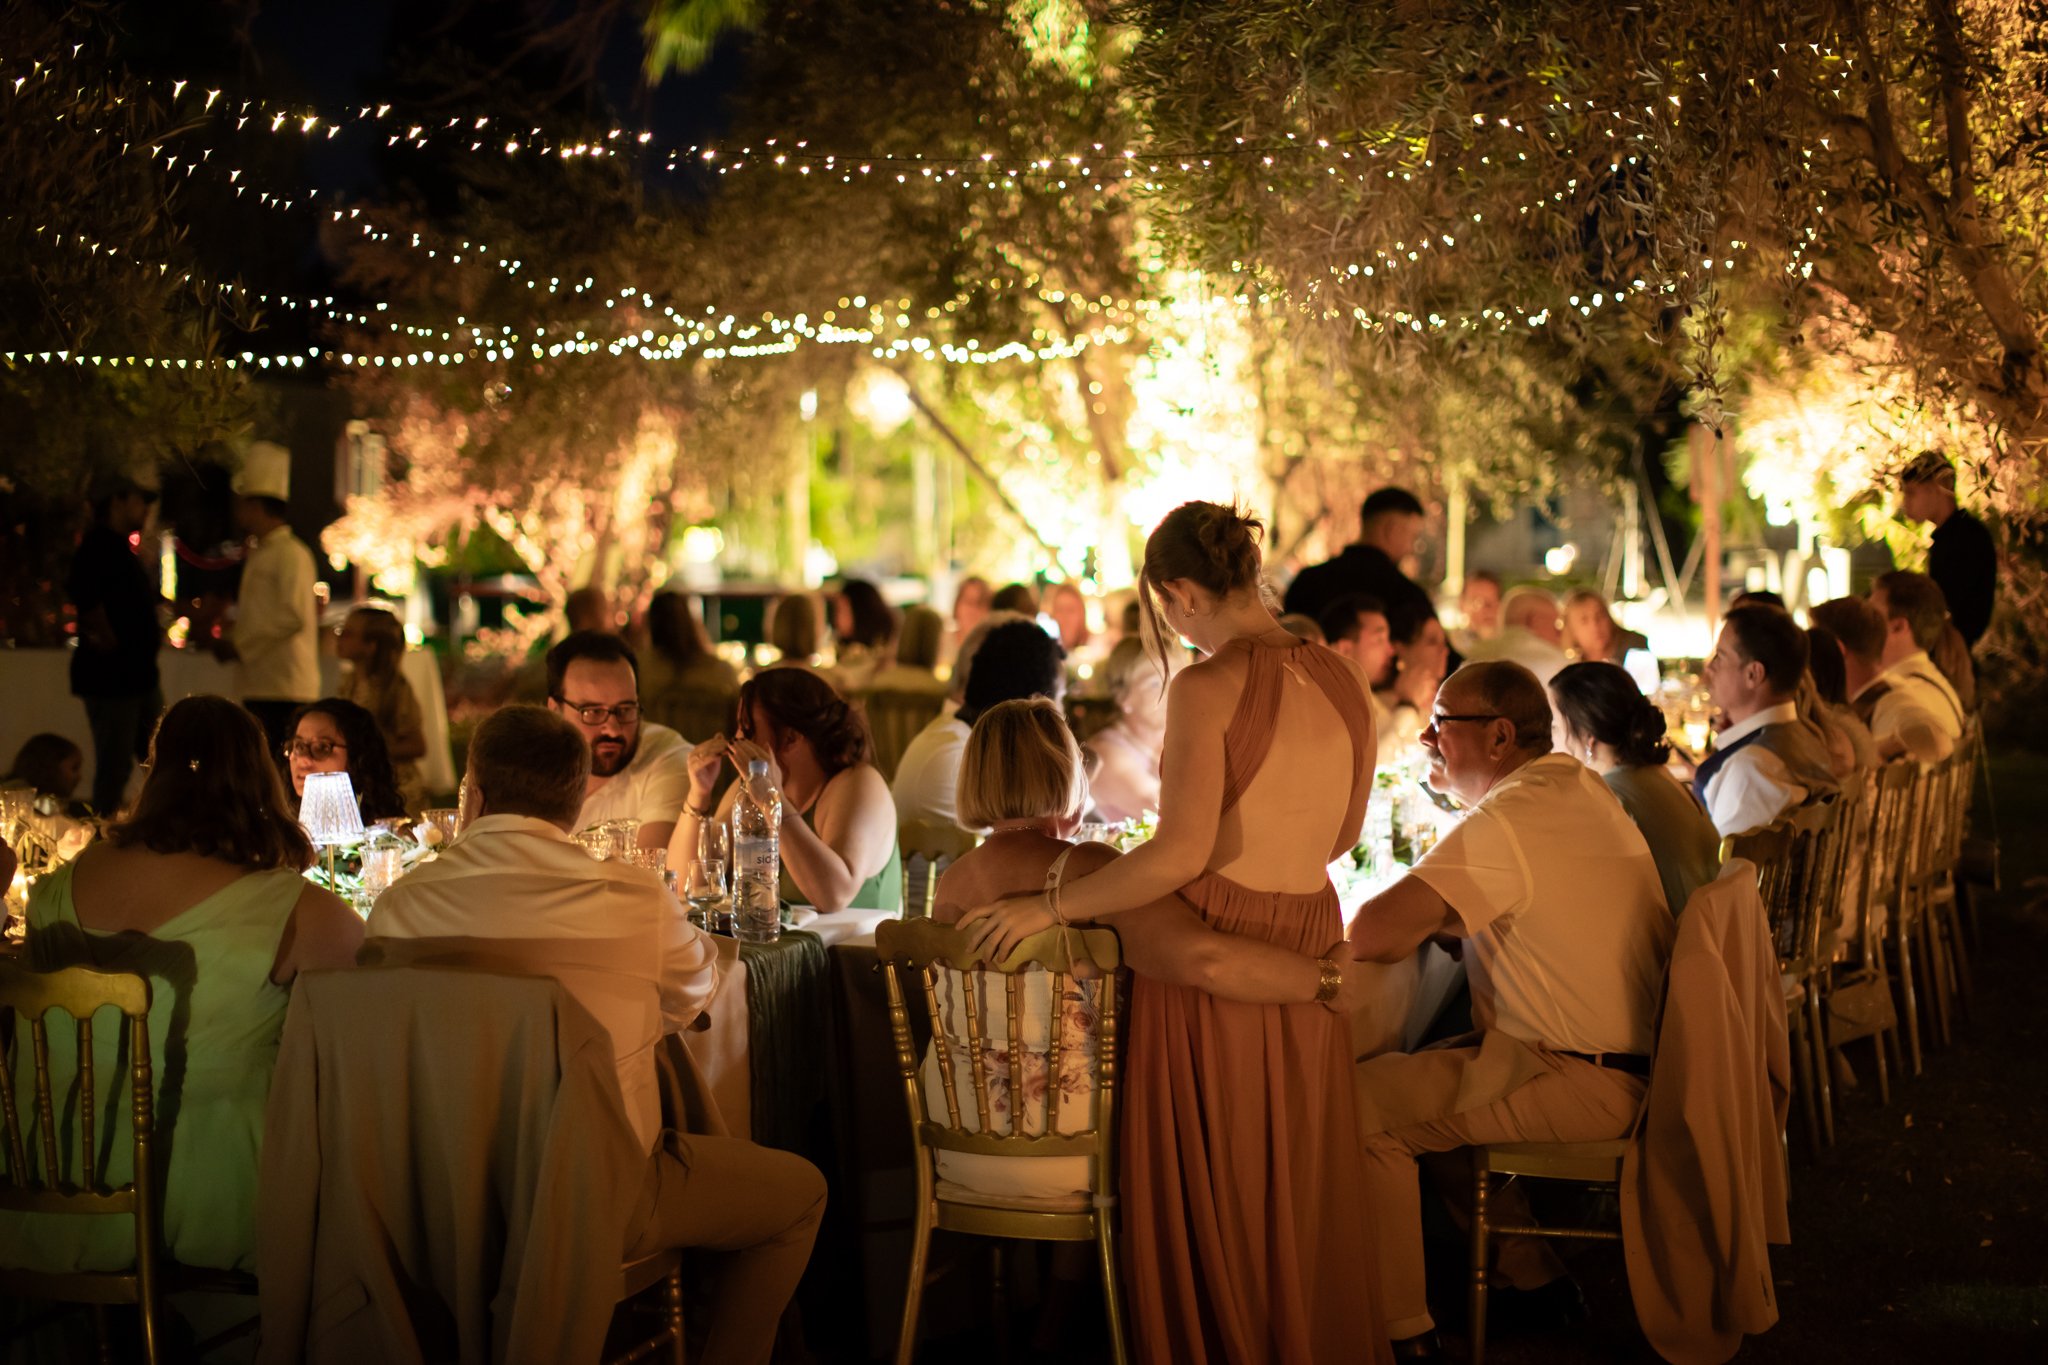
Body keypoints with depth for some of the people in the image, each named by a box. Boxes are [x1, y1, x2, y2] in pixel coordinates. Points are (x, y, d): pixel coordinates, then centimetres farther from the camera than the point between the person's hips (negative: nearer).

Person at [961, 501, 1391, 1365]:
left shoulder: (1206, 687, -17)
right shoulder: (1341, 679, 2)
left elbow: (1181, 854, -24)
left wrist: (1048, 908, -18)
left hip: (1209, 968, -6)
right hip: (1304, 960, 6)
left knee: (1211, 1203, 8)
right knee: (1300, 1199, 17)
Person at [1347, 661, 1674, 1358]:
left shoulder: (1503, 824, -20)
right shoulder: (1579, 784, 10)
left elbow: (1372, 935, -25)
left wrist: (1420, 925, -4)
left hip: (1583, 1085, -10)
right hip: (1633, 1059, 10)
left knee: (1362, 1103, -12)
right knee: (1422, 1078, 24)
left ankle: (1403, 1328, -7)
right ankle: (1532, 1275, 26)